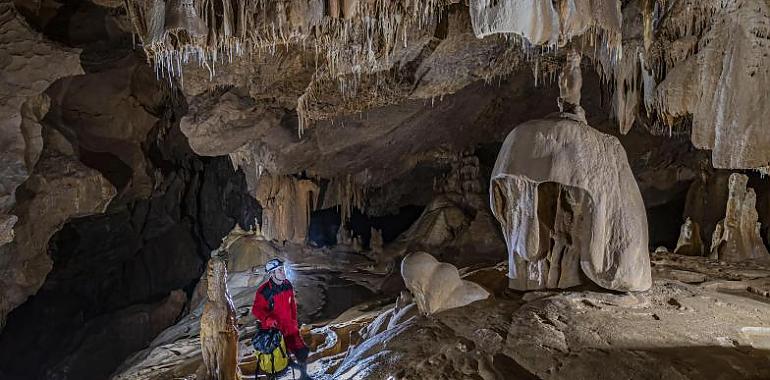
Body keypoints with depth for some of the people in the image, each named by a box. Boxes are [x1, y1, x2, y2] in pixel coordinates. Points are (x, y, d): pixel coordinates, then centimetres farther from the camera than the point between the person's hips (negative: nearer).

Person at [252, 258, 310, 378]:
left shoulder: (288, 285, 0)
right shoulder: (264, 291, -19)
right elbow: (256, 309, -14)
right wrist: (267, 318, -30)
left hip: (289, 328, 5)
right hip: (272, 330, -5)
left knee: (302, 352, 4)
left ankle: (304, 375, 27)